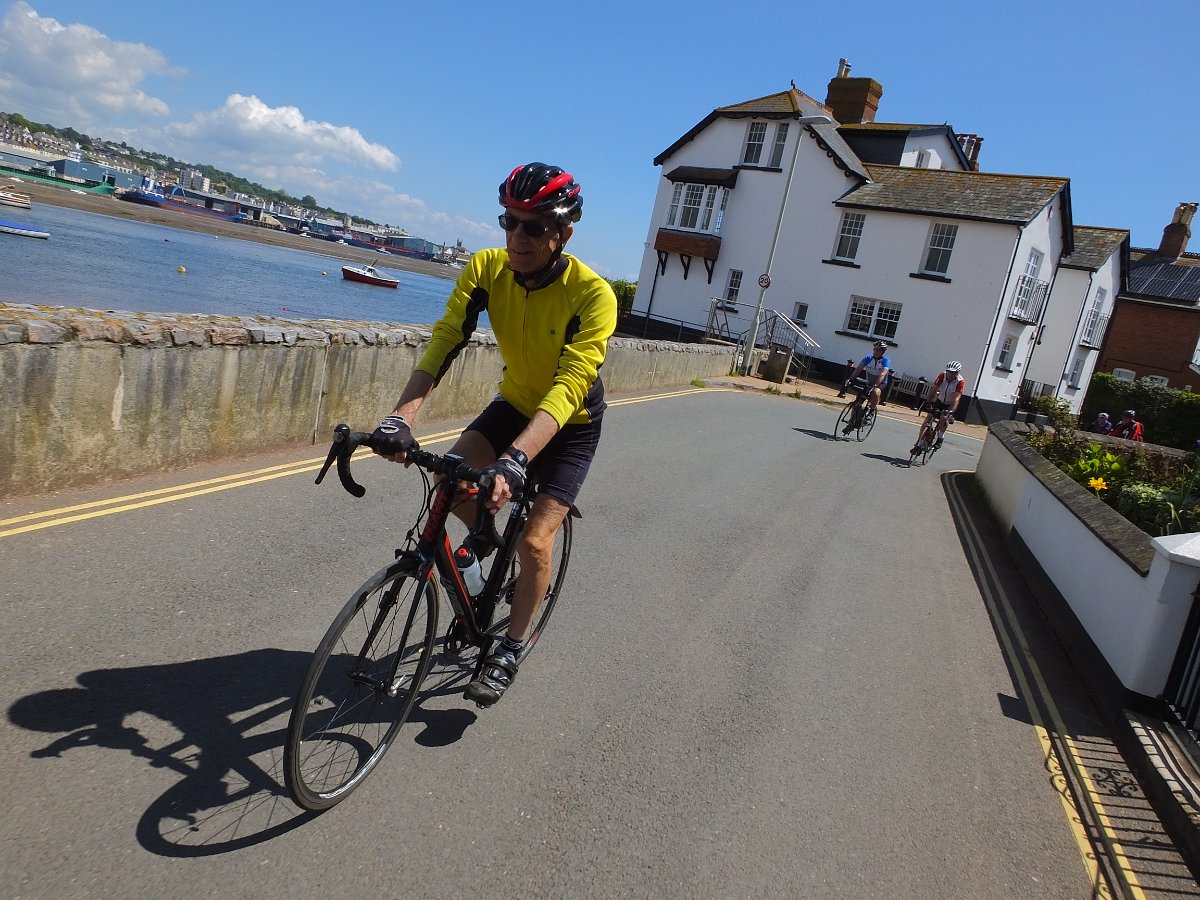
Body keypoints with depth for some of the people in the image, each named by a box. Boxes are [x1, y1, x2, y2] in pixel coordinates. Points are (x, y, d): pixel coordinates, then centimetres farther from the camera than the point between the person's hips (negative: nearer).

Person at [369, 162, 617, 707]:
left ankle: (509, 651, 13)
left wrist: (515, 459, -55)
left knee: (535, 544, -11)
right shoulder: (487, 269, -19)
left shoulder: (592, 295, -32)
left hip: (571, 423, -4)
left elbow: (569, 386, -41)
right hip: (515, 403, 4)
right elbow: (445, 340, -28)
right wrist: (402, 417, -44)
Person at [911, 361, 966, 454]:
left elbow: (956, 399, -35)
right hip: (939, 401, 2)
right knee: (927, 420, -8)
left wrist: (950, 412, -46)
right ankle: (918, 443, -1)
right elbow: (933, 390, -23)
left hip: (950, 405, -2)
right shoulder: (942, 375, -20)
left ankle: (940, 439, -8)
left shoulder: (960, 382, -28)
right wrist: (927, 403, -35)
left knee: (944, 418, -30)